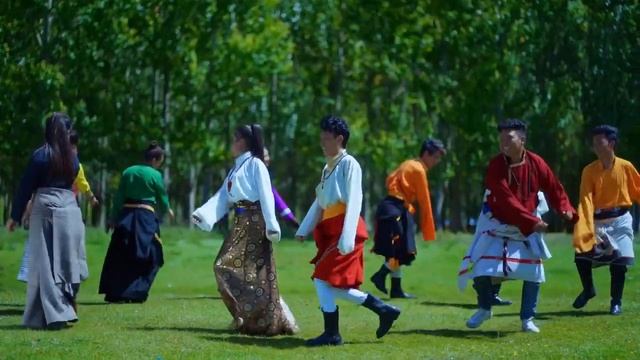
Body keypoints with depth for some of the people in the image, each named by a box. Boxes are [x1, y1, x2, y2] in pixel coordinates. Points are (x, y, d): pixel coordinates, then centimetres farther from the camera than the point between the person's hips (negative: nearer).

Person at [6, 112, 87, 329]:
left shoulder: (40, 155, -5)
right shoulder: (72, 157, 6)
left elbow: (25, 187, -2)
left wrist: (15, 217, 3)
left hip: (45, 209, -4)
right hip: (70, 210, 4)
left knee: (45, 263, -1)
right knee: (66, 262, 12)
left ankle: (51, 315, -5)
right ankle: (65, 310, 16)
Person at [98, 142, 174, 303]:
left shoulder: (128, 172, 7)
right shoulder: (155, 175, -5)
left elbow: (118, 197, 6)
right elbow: (163, 198, 6)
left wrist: (113, 218, 10)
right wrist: (167, 210, 26)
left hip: (126, 215, 4)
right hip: (146, 216, -4)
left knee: (120, 257, 10)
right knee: (146, 258, 7)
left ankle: (114, 293, 7)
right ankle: (136, 293, 1)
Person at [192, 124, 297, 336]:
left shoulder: (255, 164, -6)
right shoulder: (236, 168, 18)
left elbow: (266, 196, -13)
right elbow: (223, 197, 10)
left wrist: (271, 225, -21)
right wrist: (203, 214, -5)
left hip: (255, 224, -9)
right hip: (240, 224, 9)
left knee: (257, 272, -6)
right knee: (225, 266, 5)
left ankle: (270, 321, 2)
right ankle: (245, 315, 12)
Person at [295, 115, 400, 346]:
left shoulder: (348, 164, -8)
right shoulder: (328, 167, 17)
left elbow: (353, 202, -17)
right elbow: (319, 203, 20)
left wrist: (347, 238, -25)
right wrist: (304, 230, 13)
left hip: (344, 231, -9)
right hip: (330, 231, 9)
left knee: (323, 279, -11)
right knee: (336, 285, 8)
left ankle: (331, 334, -4)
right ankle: (385, 311, 17)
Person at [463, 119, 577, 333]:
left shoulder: (535, 163, -10)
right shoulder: (496, 166, -19)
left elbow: (554, 188, -2)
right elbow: (506, 201, -27)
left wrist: (565, 209, -21)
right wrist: (533, 222, -35)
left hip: (528, 228, 2)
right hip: (498, 225, -2)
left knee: (534, 272, 1)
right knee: (482, 270, -7)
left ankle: (527, 319, 19)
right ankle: (484, 309, 20)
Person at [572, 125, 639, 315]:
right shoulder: (589, 170, -5)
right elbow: (586, 199, -13)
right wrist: (585, 228, -24)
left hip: (619, 221, -1)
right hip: (597, 221, 1)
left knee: (619, 262, -3)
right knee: (581, 255, -10)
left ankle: (616, 302, 16)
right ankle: (588, 289, 18)